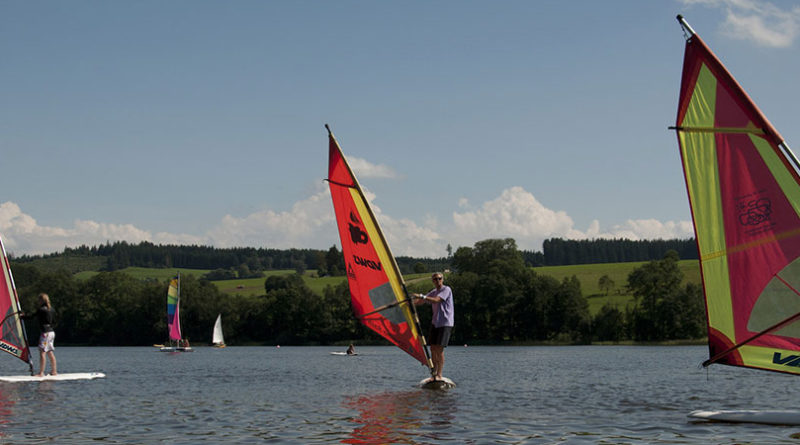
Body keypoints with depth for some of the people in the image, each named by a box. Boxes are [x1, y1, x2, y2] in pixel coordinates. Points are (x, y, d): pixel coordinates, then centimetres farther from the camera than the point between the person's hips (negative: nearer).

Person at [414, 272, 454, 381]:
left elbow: (436, 300, -21)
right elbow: (420, 301, 17)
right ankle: (434, 373, 9)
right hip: (435, 322, 7)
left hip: (445, 323, -7)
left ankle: (439, 375, -13)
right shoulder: (433, 292, 17)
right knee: (433, 348, 3)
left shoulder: (446, 289, -7)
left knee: (439, 348, -14)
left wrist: (421, 296, -27)